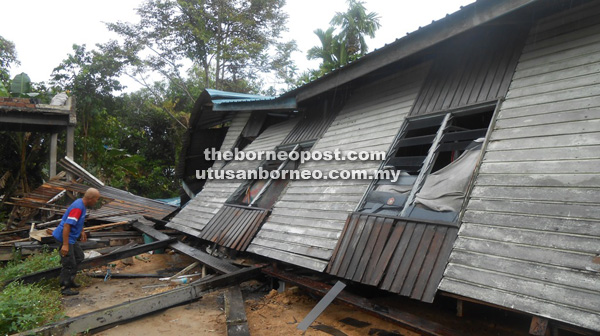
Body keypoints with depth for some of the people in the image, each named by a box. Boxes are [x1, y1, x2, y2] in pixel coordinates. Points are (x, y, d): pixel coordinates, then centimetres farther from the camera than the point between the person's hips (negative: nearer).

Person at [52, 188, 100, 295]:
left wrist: (82, 231, 35)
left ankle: (70, 280, 32)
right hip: (64, 238, -10)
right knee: (69, 264, -4)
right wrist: (65, 245, -31)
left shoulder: (81, 203, 6)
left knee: (79, 257, 19)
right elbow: (67, 225, -31)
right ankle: (65, 287, 8)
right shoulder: (77, 208, -26)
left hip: (71, 238, 10)